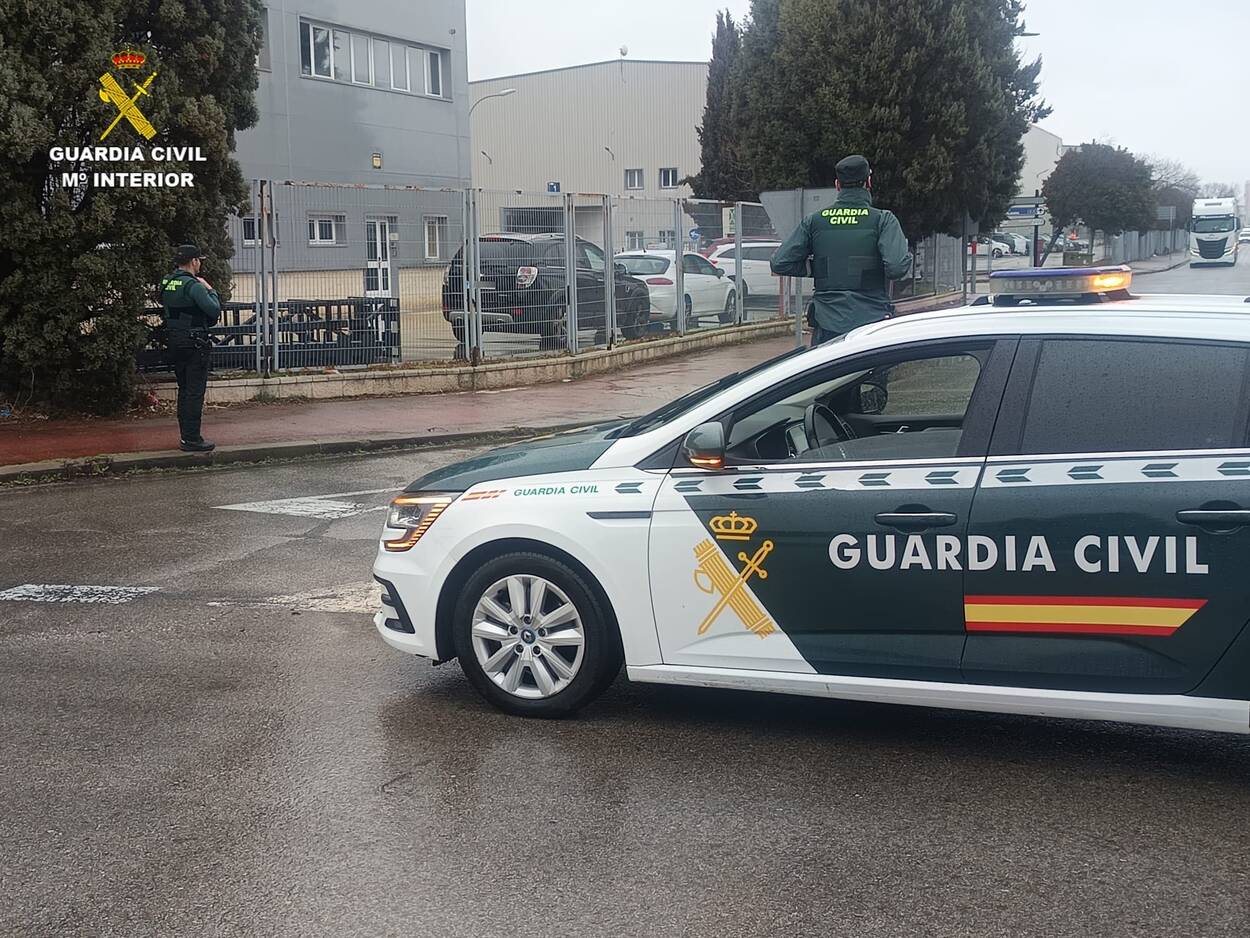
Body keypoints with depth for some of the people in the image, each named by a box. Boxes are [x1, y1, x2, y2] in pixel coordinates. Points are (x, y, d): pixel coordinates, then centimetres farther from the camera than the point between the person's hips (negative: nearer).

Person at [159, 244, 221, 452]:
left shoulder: (166, 283, 8)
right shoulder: (193, 285, -17)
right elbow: (214, 310, -21)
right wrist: (210, 290, -4)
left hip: (174, 342, 8)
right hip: (194, 343, -8)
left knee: (184, 390, 15)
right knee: (195, 391, -5)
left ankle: (186, 436, 20)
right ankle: (192, 439, -5)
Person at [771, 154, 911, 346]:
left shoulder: (814, 221, 5)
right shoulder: (882, 220, -4)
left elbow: (780, 264, 2)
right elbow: (897, 267, -16)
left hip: (826, 326, 2)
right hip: (871, 321, -2)